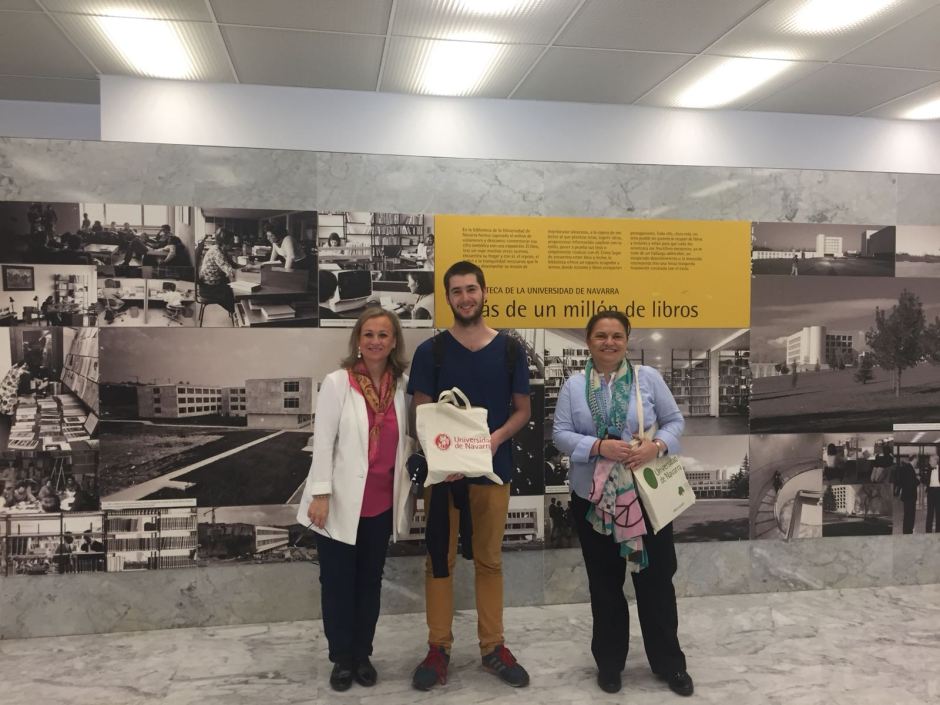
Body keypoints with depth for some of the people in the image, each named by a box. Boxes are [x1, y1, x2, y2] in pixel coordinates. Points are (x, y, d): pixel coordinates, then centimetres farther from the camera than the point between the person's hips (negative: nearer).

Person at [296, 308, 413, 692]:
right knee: (337, 583, 9)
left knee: (370, 581, 16)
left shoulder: (403, 385, 2)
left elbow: (407, 439, 9)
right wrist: (320, 494, -13)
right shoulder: (337, 382, -9)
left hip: (382, 503, 4)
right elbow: (323, 442, -9)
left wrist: (408, 491, 5)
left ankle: (363, 654, 31)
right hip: (343, 502, -3)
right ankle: (341, 658, 26)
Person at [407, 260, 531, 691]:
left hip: (493, 469, 1)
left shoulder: (508, 350, 2)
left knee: (489, 561, 11)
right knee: (439, 561, 7)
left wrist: (496, 438, -14)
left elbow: (523, 410, 6)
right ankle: (438, 649, 20)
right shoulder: (430, 351, -1)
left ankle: (493, 648, 24)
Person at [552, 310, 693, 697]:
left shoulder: (648, 377, -1)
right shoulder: (573, 385, -1)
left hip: (647, 496, 0)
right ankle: (609, 661, 31)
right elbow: (560, 434, -5)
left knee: (656, 580, 9)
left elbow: (675, 420, 3)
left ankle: (669, 663, 28)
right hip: (592, 498, 0)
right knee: (604, 584, 13)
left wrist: (656, 446, -17)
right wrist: (600, 447, -20)